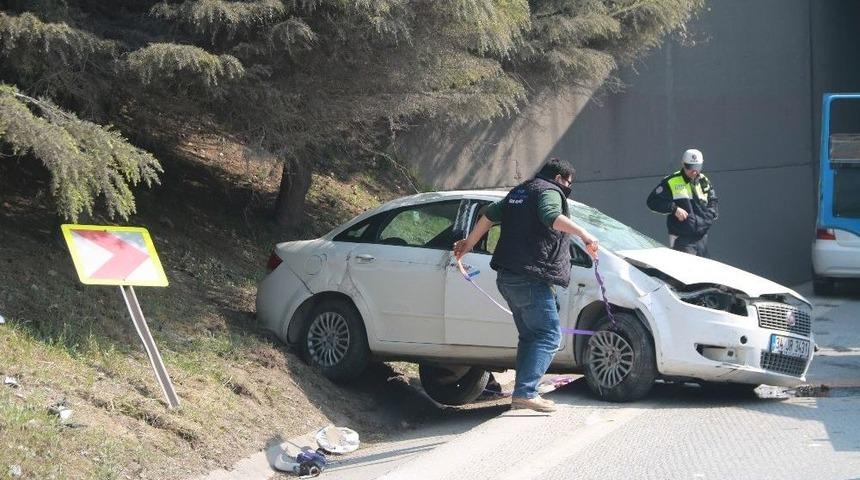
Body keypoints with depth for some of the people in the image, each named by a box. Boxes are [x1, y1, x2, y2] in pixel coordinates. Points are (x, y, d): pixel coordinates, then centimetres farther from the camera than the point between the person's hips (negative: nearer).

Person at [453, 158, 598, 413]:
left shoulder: (519, 192, 23)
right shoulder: (549, 191, -4)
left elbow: (490, 215, 27)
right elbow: (551, 216, -26)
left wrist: (469, 243, 37)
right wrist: (583, 234, -33)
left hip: (508, 277, 10)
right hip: (532, 278, -10)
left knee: (530, 335, 16)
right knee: (549, 336, -11)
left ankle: (523, 394, 13)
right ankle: (525, 392, -20)